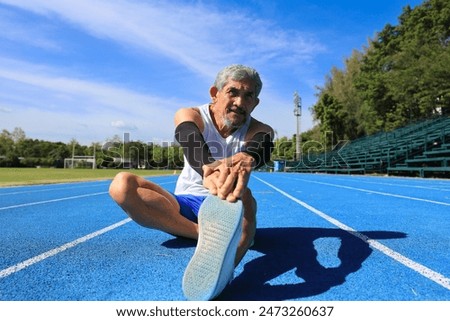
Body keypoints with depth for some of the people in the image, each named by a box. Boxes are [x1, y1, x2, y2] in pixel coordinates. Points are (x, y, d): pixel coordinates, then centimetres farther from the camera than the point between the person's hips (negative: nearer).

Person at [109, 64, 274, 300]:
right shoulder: (190, 116, -6)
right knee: (122, 184, -24)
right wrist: (209, 169, -54)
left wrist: (245, 162, -57)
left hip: (226, 208, -1)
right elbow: (194, 147, -30)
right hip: (183, 205, 2)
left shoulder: (260, 130, -5)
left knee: (243, 196, -37)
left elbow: (257, 151, -31)